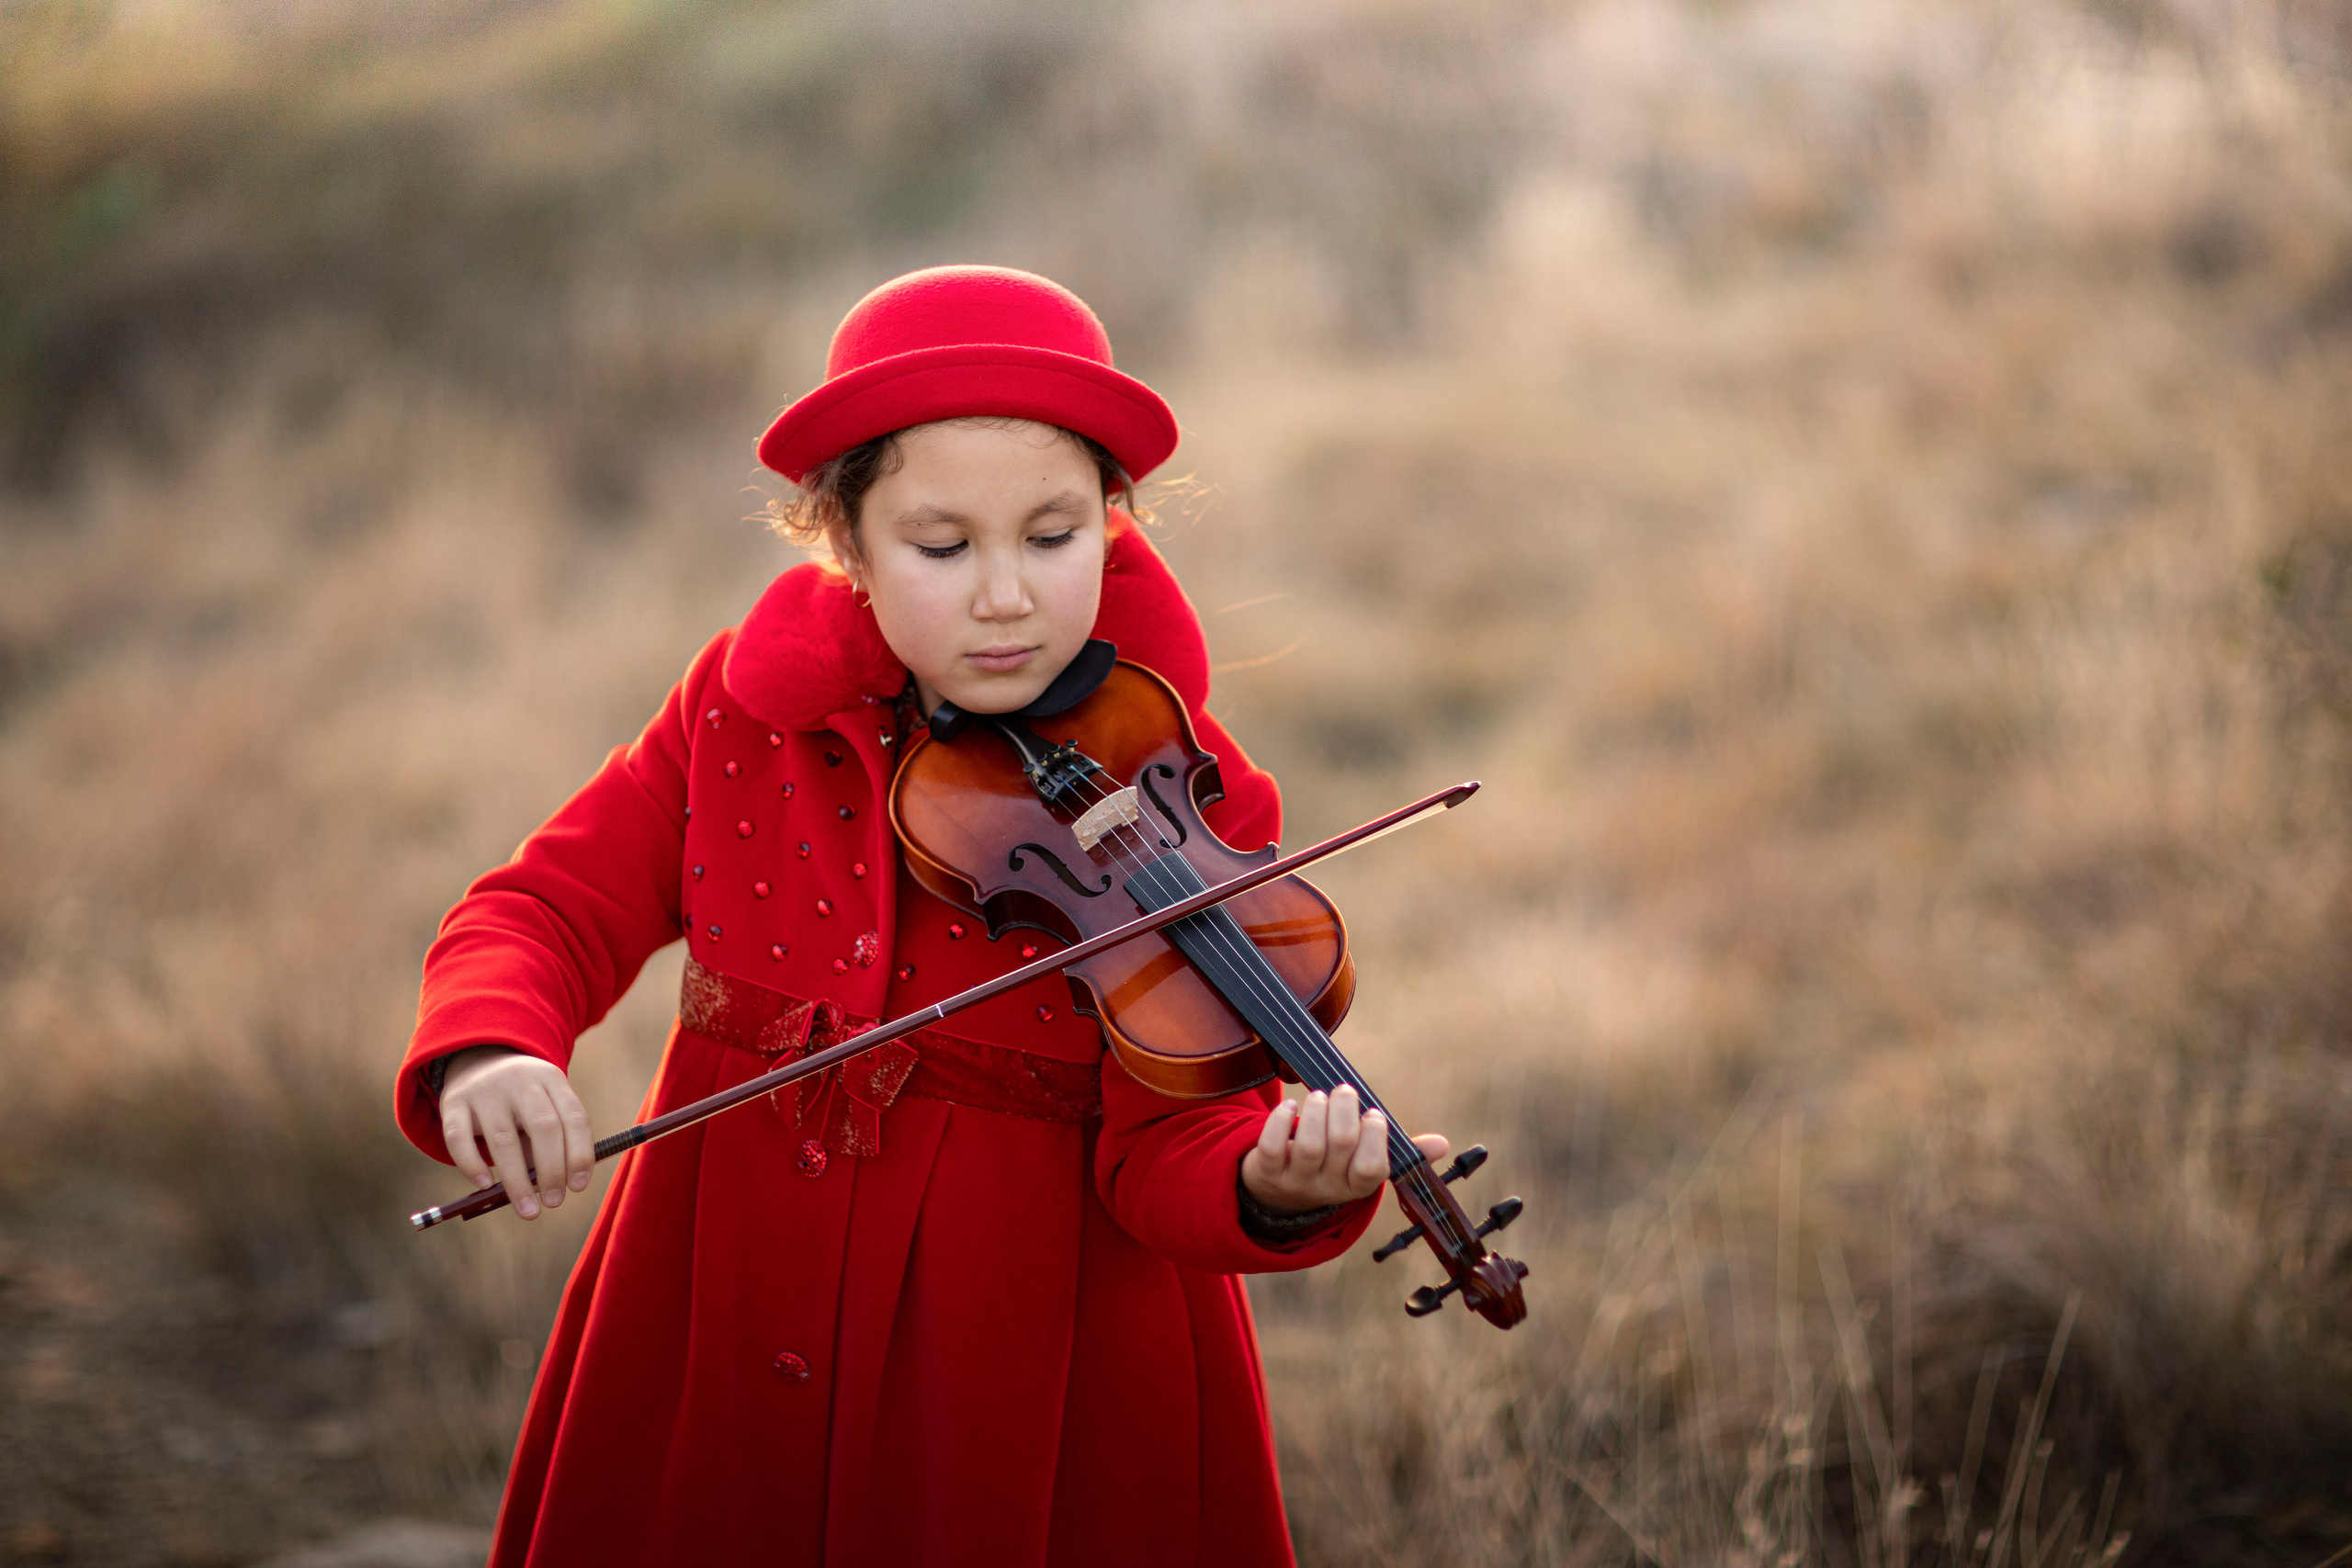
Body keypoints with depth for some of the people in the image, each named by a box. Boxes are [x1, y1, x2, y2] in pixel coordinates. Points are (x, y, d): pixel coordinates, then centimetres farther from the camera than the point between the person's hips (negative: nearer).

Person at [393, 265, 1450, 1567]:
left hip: (1036, 1383, -2)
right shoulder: (747, 710, -4)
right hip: (718, 1350, 3)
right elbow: (551, 910, -3)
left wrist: (1270, 1192, -39)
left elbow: (1166, 1148, -16)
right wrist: (486, 1049, -25)